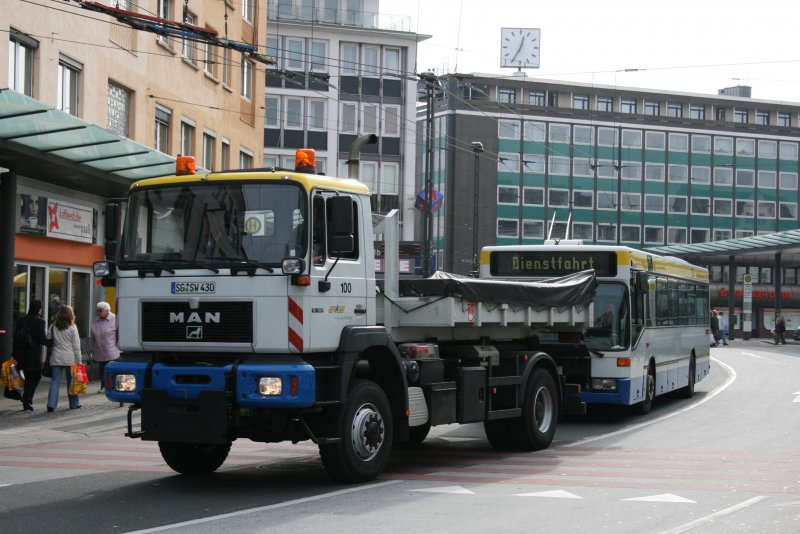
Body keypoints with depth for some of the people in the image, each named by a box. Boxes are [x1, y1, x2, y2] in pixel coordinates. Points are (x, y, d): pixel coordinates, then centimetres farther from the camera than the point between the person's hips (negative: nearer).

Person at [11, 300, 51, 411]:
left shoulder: (20, 320, 5)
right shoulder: (39, 321, -12)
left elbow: (15, 338, 7)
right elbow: (42, 339, -14)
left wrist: (16, 354, 13)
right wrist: (51, 343, 4)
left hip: (22, 354, 5)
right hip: (34, 355, -5)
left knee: (28, 377, 16)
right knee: (35, 377, 5)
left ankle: (27, 401, 16)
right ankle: (27, 399, -11)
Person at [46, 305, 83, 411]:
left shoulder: (53, 327, 4)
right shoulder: (72, 327, -6)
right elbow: (76, 345, -5)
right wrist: (79, 360, -1)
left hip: (56, 358, 2)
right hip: (70, 358, -2)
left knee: (55, 381, 2)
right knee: (71, 381, 9)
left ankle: (51, 404, -7)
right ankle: (74, 403, 18)